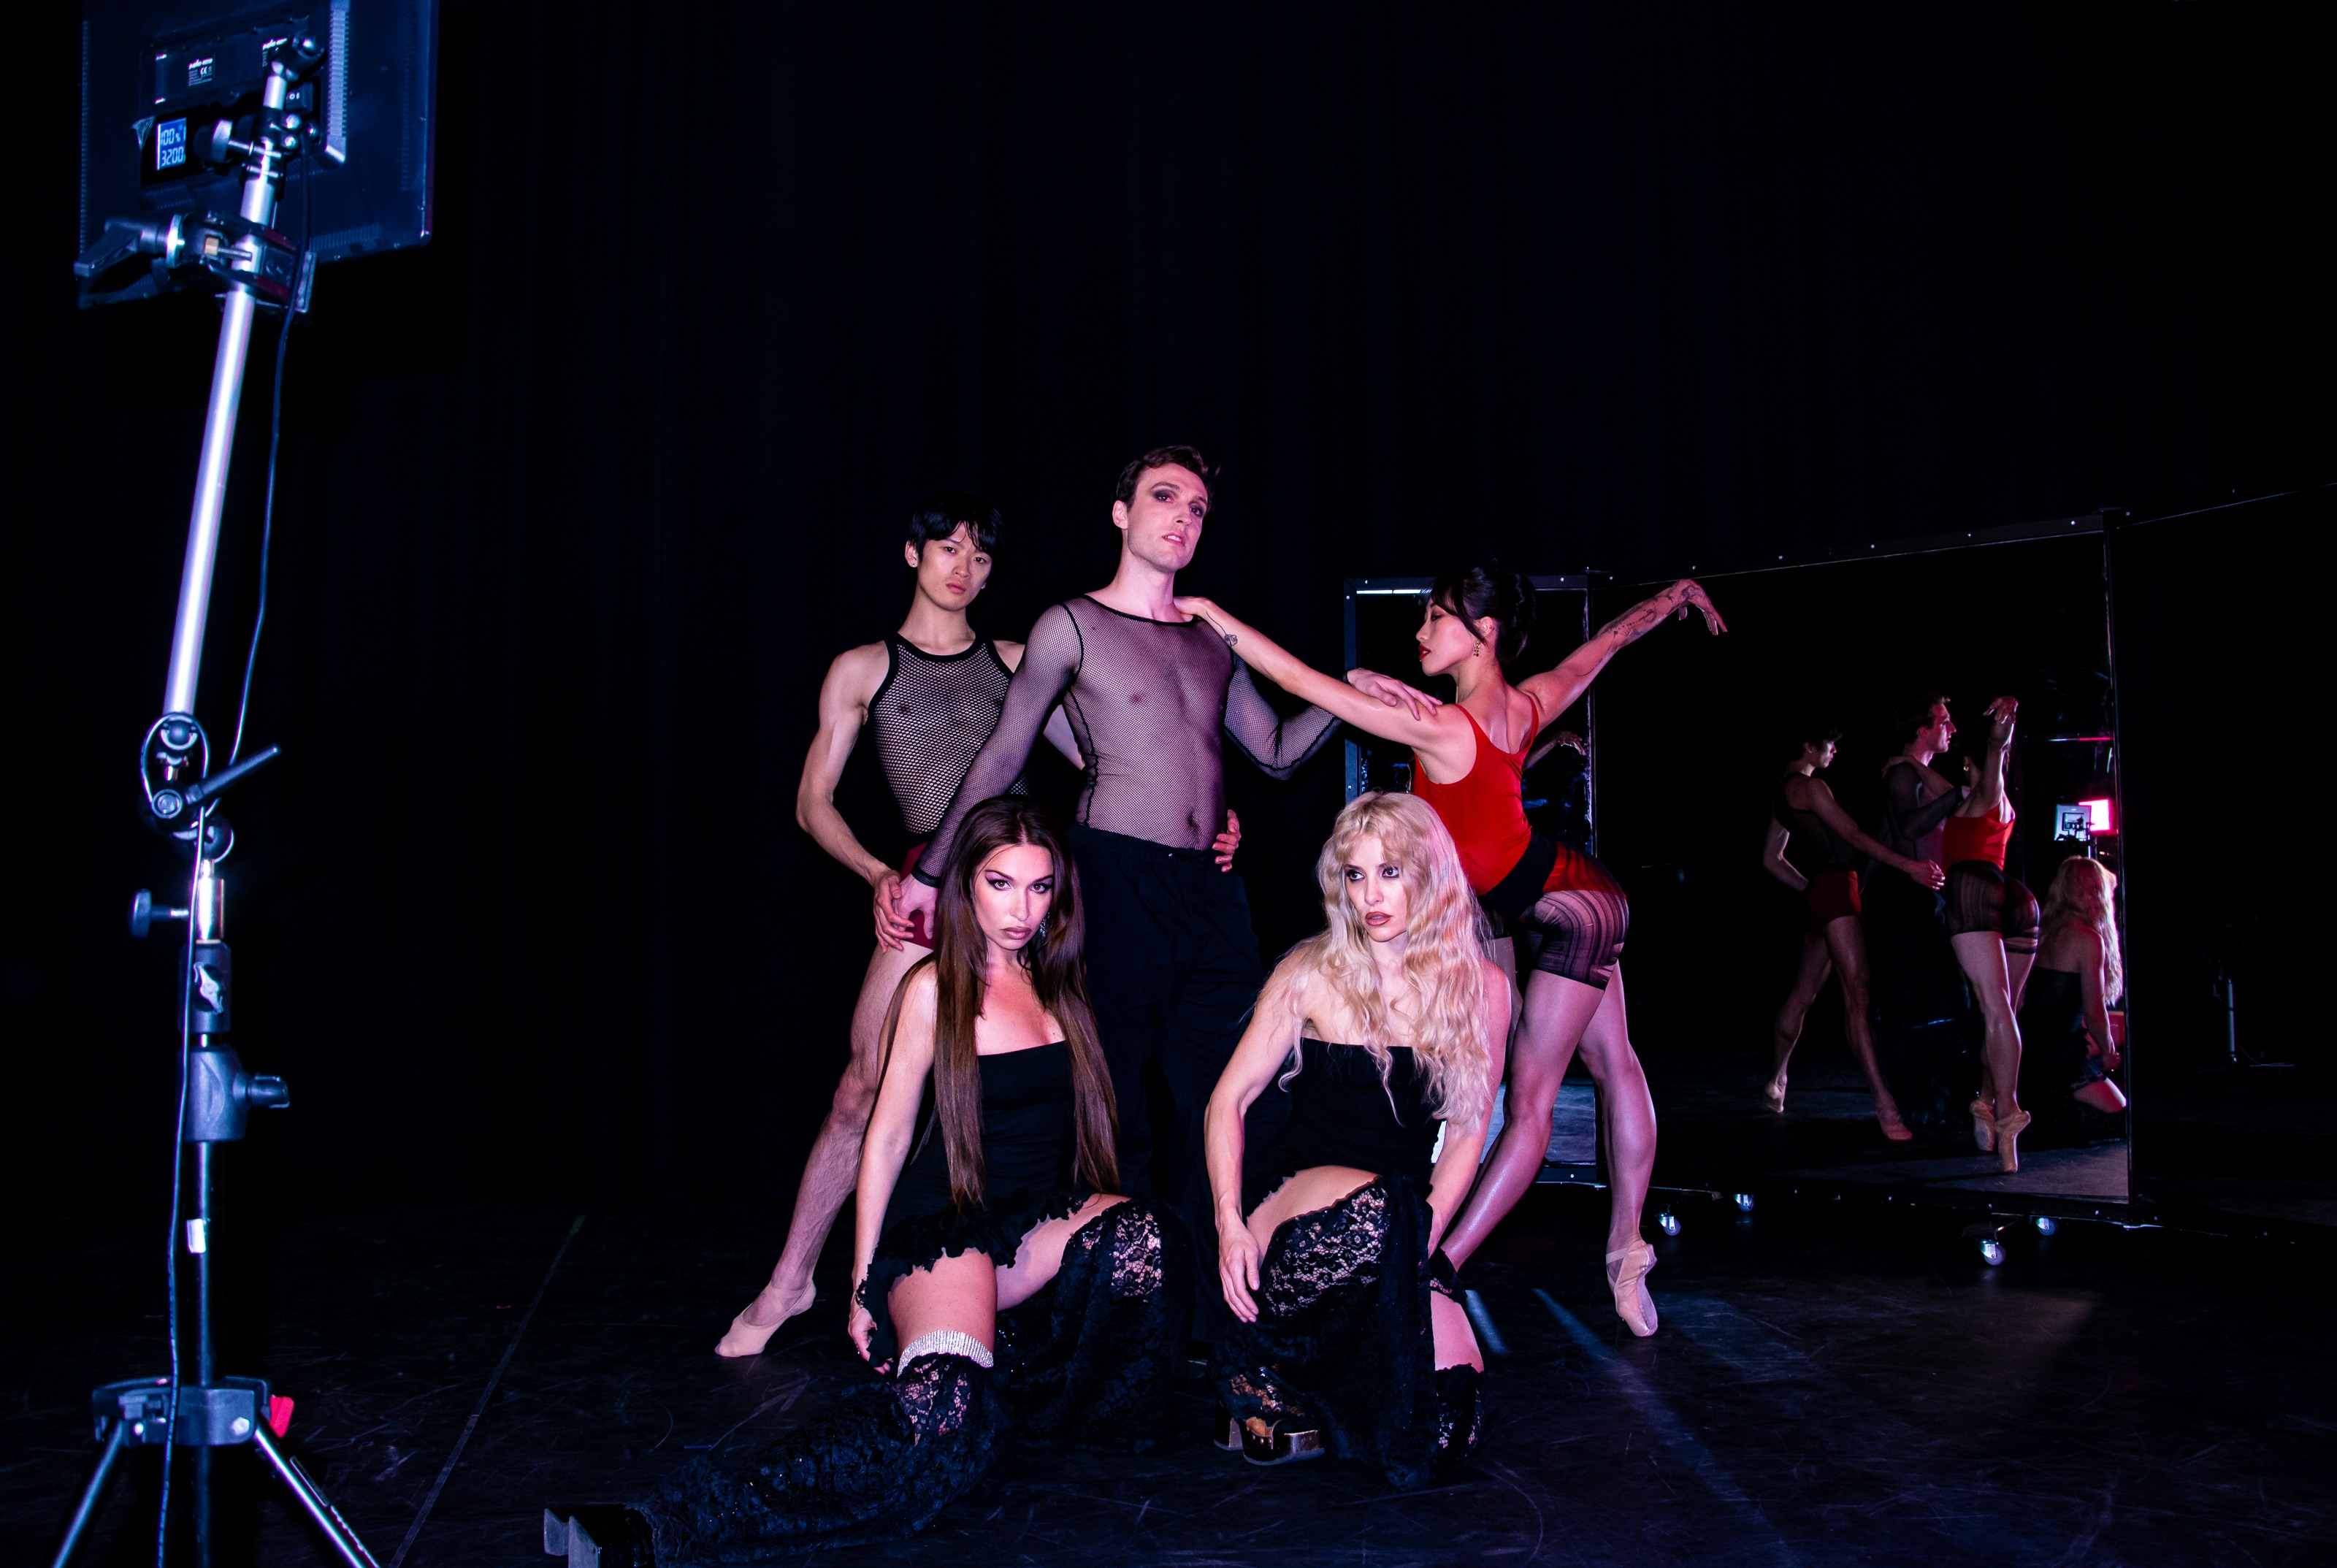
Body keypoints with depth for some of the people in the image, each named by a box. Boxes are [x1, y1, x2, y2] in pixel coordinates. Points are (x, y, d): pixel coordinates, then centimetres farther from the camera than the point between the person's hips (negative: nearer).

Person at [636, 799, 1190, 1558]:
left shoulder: (1058, 981, 12)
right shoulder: (936, 988, -4)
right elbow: (887, 1137, -1)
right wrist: (862, 1282, -2)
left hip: (1044, 1224, 5)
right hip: (946, 1224, -5)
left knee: (1141, 1238, -31)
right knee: (948, 1412, -33)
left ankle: (1032, 1386, -3)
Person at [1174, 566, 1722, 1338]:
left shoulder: (1439, 728, -27)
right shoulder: (1531, 704, -4)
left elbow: (1301, 680, -26)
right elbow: (1612, 634, 14)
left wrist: (1207, 611, -19)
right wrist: (1678, 592, 34)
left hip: (1562, 912, -9)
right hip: (1586, 895, 9)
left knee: (1530, 1101, -8)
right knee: (1614, 1066, 13)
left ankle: (1437, 1268, -4)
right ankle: (1627, 1256, 23)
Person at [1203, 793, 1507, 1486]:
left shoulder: (1482, 987, 3)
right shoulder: (1312, 973, -3)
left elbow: (1468, 1130, 5)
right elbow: (1228, 1099, -2)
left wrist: (1421, 1239, -10)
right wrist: (1230, 1223, -17)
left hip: (1400, 1218, 3)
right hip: (1293, 1190, -2)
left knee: (1443, 1431, -21)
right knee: (1367, 1208, -40)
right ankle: (1257, 1375, -17)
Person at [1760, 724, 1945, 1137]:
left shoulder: (1781, 794, 19)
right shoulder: (1809, 785, -10)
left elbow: (1772, 859, 24)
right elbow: (1854, 836, -17)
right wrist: (1909, 865, -22)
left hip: (1817, 896, 10)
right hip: (1836, 890, -10)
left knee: (1804, 990, 18)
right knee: (1858, 992, -17)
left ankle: (1777, 1081, 28)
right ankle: (1885, 1104, -24)